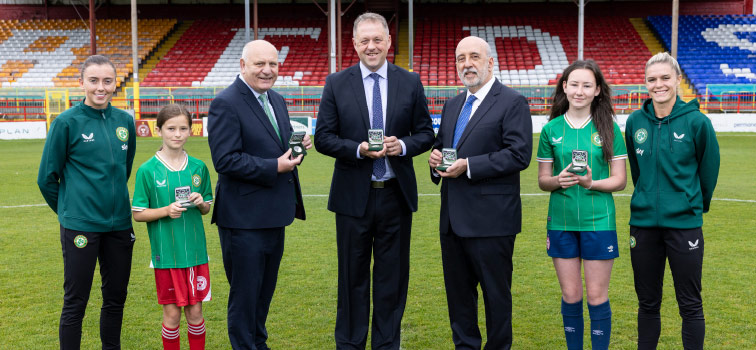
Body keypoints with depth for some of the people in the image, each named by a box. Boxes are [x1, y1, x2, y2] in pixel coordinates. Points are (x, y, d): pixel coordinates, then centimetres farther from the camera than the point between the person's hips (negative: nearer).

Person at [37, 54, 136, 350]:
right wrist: (69, 212, 8)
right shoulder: (67, 122, -8)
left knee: (116, 298, 14)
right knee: (75, 302, 4)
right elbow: (47, 178, -1)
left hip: (119, 223, 5)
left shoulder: (124, 121, 5)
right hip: (81, 226, -4)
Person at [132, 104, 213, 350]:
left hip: (195, 251, 3)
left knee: (195, 311, 9)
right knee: (172, 313, 5)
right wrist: (167, 211, -18)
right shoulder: (148, 170, -5)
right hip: (166, 253, -2)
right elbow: (138, 214, -3)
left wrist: (201, 203, -9)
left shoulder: (198, 167, 4)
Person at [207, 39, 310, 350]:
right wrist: (274, 167, -24)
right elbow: (225, 160, -22)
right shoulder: (225, 104, -15)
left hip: (274, 215, 8)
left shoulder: (277, 100, 11)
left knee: (266, 288, 21)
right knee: (245, 292, 4)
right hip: (245, 217, -8)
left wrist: (298, 145, -2)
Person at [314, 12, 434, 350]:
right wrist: (358, 150, -18)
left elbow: (425, 133, 5)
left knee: (392, 276, 10)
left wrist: (403, 145, -16)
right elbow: (323, 138, -2)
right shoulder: (336, 84, 0)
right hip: (353, 196, -1)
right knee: (353, 275, 10)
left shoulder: (410, 83, 3)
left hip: (396, 195, 1)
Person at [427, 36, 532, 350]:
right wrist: (435, 158, -1)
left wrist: (468, 166, -20)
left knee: (496, 292, 4)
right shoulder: (452, 105, 17)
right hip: (453, 218, 7)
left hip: (491, 218, -7)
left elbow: (519, 155, -16)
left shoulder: (512, 103, -7)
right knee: (458, 290, 15)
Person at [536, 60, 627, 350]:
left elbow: (620, 180, -1)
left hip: (598, 220, -2)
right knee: (570, 296, 9)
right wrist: (558, 180, -16)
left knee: (597, 296, 3)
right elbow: (542, 180, 6)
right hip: (561, 221, 2)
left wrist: (590, 183, -19)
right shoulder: (551, 129, 4)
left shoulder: (608, 128, 0)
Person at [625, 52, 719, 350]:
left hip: (684, 223, -3)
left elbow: (709, 170, 3)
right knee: (648, 302, 13)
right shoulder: (635, 122, 1)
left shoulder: (696, 122, -8)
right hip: (643, 222, 3)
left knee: (690, 304, 5)